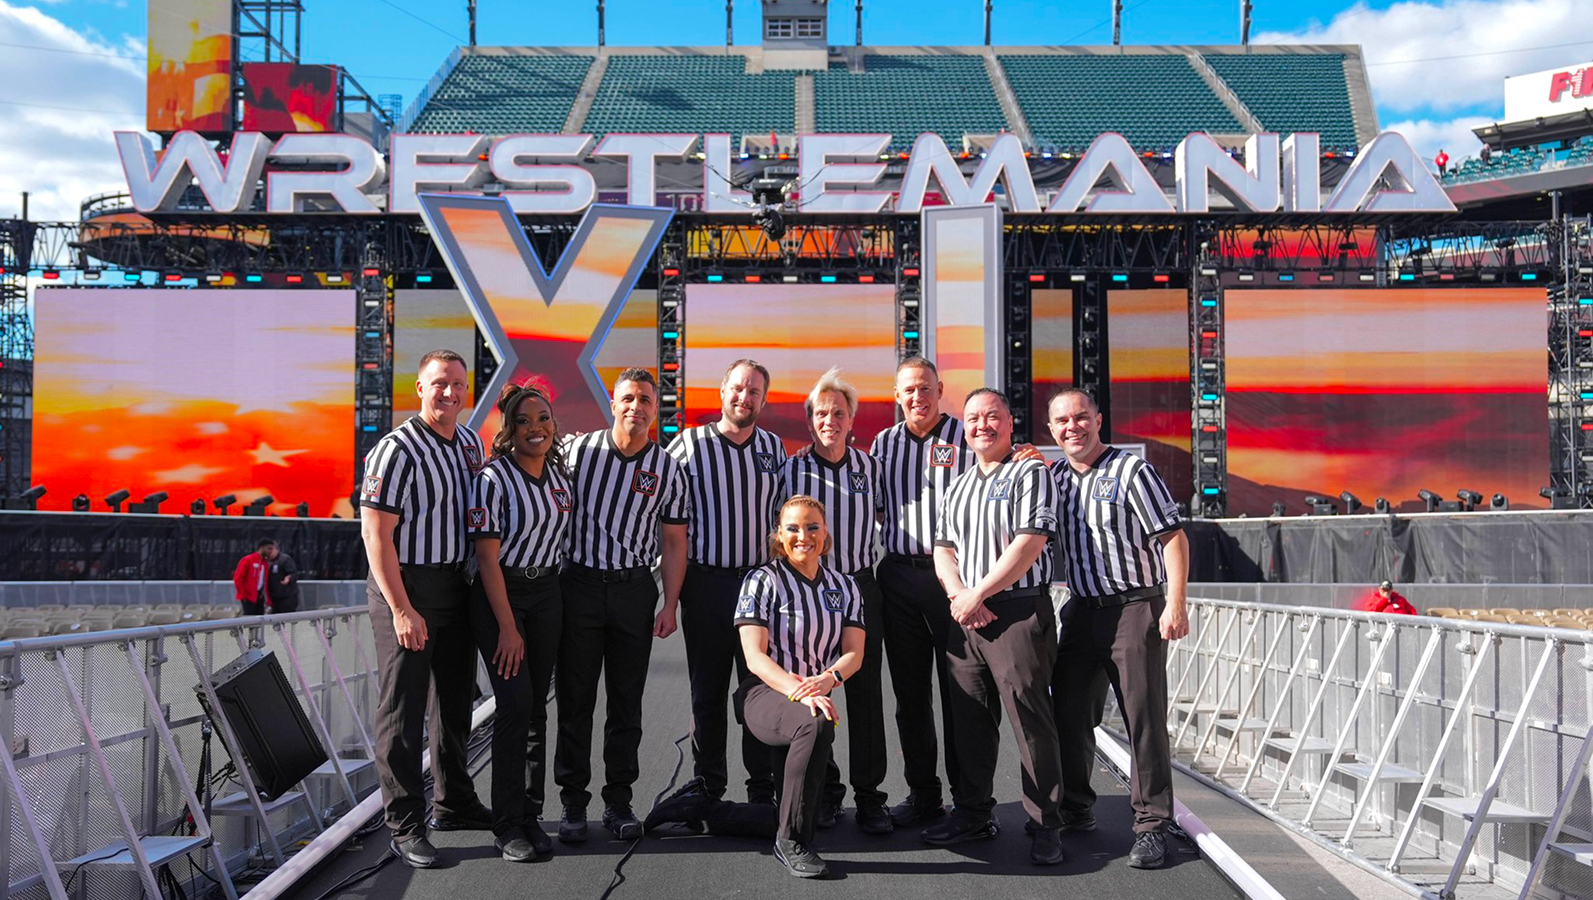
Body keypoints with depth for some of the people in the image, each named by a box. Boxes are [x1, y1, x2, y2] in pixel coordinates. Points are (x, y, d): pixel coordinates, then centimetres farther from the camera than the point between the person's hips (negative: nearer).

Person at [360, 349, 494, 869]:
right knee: (403, 709, -1)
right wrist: (401, 609, -22)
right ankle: (404, 824, 9)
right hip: (406, 587, -8)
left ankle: (453, 803, 33)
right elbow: (376, 534, -18)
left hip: (458, 587, 8)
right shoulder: (397, 450, -15)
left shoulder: (471, 444, 8)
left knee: (456, 699, 17)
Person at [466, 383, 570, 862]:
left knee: (536, 705, 6)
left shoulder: (560, 474, 6)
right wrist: (507, 627, -15)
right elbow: (488, 558, -13)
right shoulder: (494, 478, -12)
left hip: (547, 594, 6)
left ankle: (531, 815, 15)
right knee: (515, 700, -12)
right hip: (499, 594, -5)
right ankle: (507, 824, -1)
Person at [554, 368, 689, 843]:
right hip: (580, 584, -1)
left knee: (627, 702, 7)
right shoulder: (578, 450, 0)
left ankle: (619, 801, 17)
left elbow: (674, 544, 6)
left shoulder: (667, 469, 3)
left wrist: (670, 605, -1)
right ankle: (573, 803, 13)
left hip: (635, 588, 1)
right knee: (575, 700, 2)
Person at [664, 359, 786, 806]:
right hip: (706, 581, -2)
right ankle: (706, 782, 20)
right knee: (707, 689, 6)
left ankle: (764, 786, 15)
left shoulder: (774, 448, 9)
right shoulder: (688, 444, 0)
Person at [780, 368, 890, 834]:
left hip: (859, 586, 1)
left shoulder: (870, 466, 4)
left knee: (866, 691, 2)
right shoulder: (792, 470, -1)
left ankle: (869, 795, 10)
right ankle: (824, 789, 20)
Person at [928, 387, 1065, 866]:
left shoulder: (1031, 473, -1)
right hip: (966, 615, 6)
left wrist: (978, 593, -13)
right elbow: (944, 548, 16)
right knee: (970, 718, 11)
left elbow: (1030, 542, -12)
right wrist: (958, 595, -4)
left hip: (1020, 611, -6)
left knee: (1030, 717, -5)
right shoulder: (958, 486, 20)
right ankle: (973, 813, 23)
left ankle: (1044, 826, 4)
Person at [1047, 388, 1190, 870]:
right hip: (1082, 610, 6)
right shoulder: (1053, 477, 11)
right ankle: (1074, 809, 24)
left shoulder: (1131, 471, -6)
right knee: (1068, 712, 8)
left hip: (1137, 607, -6)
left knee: (1144, 717, -4)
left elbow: (1173, 538, -9)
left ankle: (1152, 824, 5)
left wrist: (1176, 604, -19)